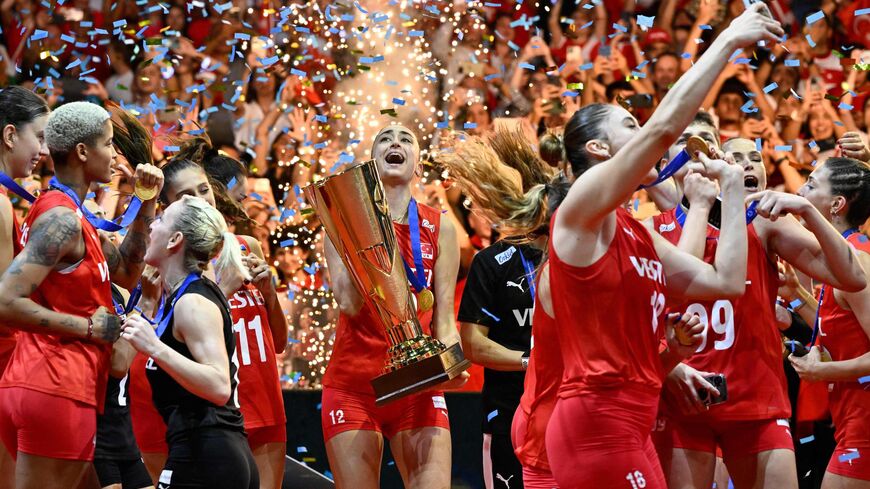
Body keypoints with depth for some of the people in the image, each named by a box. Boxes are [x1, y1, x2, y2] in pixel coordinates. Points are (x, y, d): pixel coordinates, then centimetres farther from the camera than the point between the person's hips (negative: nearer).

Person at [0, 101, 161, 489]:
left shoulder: (67, 214, 18)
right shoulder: (61, 219, -13)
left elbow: (126, 272, 26)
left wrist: (147, 203, 19)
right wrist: (87, 327, -14)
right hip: (55, 388, -10)